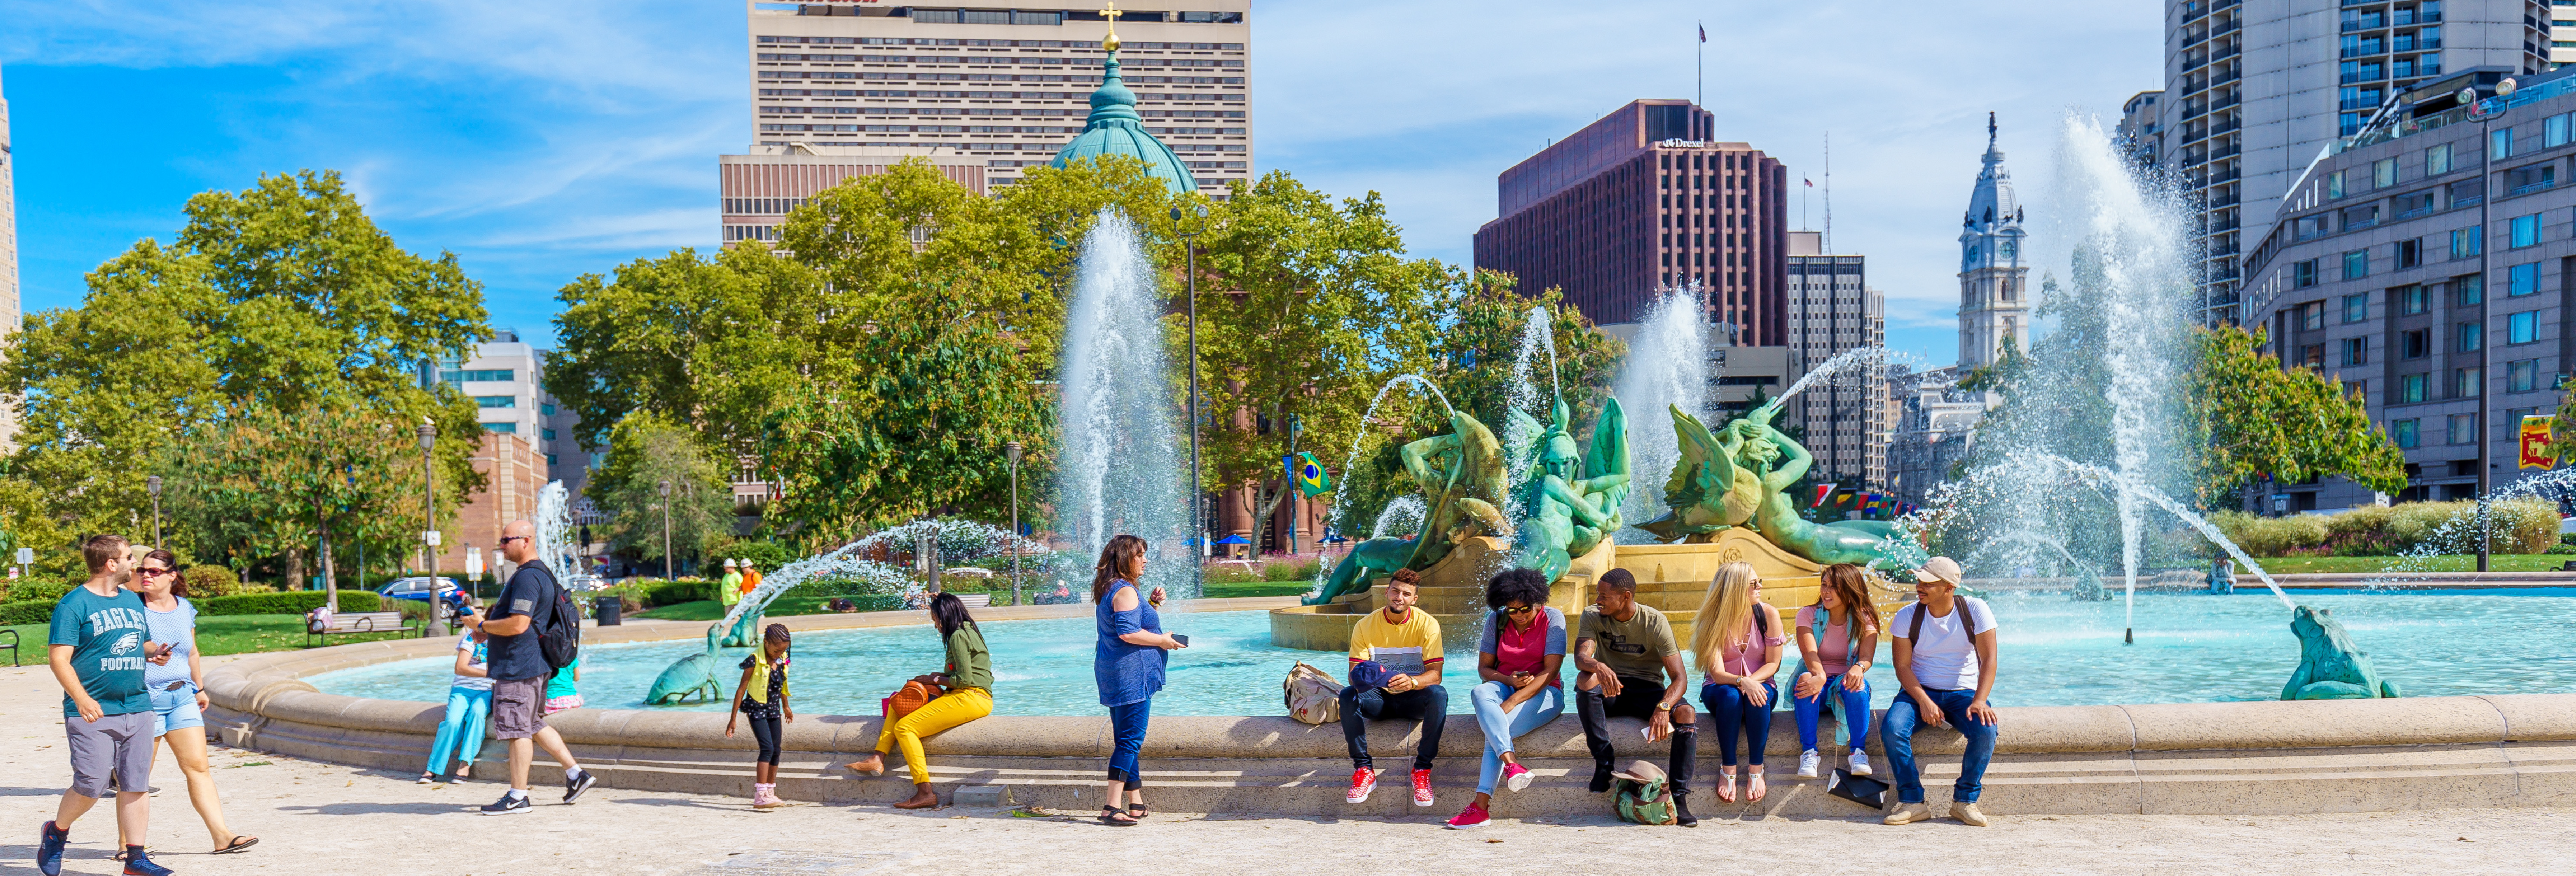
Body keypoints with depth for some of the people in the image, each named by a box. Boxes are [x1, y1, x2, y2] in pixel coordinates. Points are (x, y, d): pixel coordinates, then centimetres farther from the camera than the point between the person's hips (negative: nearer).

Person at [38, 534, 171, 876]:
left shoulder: (132, 600, 16)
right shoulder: (74, 605, -6)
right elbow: (58, 657, -12)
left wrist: (155, 651, 3)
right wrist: (81, 698, -23)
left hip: (138, 709, 6)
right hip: (93, 714, -6)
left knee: (136, 785, 4)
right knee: (91, 787, -7)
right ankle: (56, 833, 22)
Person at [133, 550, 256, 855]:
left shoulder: (185, 609, 10)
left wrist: (199, 688, 27)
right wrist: (147, 656, -25)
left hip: (182, 696, 4)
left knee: (199, 767, -1)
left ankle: (222, 837, -4)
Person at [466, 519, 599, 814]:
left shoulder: (528, 577, -18)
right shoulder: (539, 573, 16)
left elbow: (518, 625, -25)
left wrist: (483, 625, -11)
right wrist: (488, 628, 18)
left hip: (520, 666, -11)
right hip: (531, 665, 11)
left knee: (517, 729, -4)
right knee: (534, 725, 17)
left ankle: (518, 796, 1)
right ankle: (576, 773, 19)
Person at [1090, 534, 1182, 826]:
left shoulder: (1108, 590, 17)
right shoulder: (1125, 591, -15)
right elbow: (1128, 632, -24)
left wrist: (1151, 604, 15)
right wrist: (1163, 641, -13)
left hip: (1113, 674, 11)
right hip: (1131, 673, -11)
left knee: (1126, 740, 15)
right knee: (1131, 741, -10)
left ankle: (1135, 802, 22)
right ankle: (1112, 807, -14)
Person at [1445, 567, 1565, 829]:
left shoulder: (1553, 618, -7)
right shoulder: (1496, 620, 5)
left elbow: (1550, 671, -15)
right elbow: (1484, 667, 6)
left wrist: (1510, 703, -26)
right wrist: (1510, 680, -18)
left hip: (1543, 692, -3)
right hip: (1504, 687, 3)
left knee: (1496, 728, -34)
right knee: (1479, 693, -36)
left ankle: (1481, 805, -38)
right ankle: (1511, 765, -52)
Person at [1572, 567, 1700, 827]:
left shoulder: (1654, 622, -11)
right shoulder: (1593, 616, -5)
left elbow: (1680, 677, -17)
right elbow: (1581, 657, -22)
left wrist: (1663, 708, -37)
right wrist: (1598, 666, -47)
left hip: (1648, 688, -1)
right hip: (1610, 690, 1)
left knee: (1686, 713, -31)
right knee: (1585, 679, -33)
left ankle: (1679, 798, -30)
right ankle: (1603, 761, -23)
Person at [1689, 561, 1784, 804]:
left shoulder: (1768, 614, -8)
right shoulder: (1715, 620, -13)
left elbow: (1773, 664, -4)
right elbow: (1717, 673, -19)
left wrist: (1751, 681, -24)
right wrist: (1742, 682, -40)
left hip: (1759, 683, 1)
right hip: (1719, 688, -1)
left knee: (1759, 698, -35)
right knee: (1730, 696, -37)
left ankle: (1756, 770, -27)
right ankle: (1728, 770, -28)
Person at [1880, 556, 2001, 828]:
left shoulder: (1975, 610, -7)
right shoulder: (1907, 616, -5)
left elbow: (1989, 658, -12)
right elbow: (1903, 666, -6)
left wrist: (1979, 702, -26)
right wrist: (1924, 702, -22)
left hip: (1963, 692, 0)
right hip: (1920, 691, 1)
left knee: (1986, 730, -31)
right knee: (1891, 730, -29)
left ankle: (1965, 801, -13)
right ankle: (1913, 802, -16)